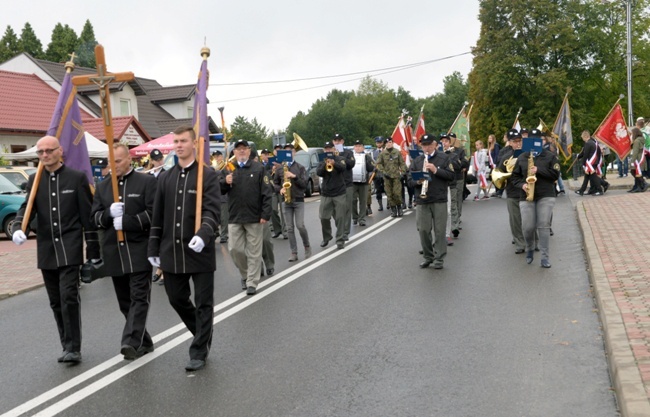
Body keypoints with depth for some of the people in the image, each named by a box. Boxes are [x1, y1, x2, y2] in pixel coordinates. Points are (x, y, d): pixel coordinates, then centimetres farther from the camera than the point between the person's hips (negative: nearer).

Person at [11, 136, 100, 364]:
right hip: (46, 250, 4)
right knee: (56, 301, 9)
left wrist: (93, 250, -3)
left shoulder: (77, 178, -1)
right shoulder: (34, 180, 10)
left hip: (70, 248, -4)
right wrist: (17, 228, -19)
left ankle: (73, 348, -3)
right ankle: (68, 346, 20)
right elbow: (27, 207, 3)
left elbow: (88, 215, -1)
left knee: (69, 296, -12)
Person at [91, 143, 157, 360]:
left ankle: (131, 342, -14)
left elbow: (154, 213, -10)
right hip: (114, 252, 6)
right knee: (125, 301, 10)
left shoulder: (147, 182, -1)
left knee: (139, 297, -10)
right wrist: (109, 213, -11)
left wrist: (126, 221, -17)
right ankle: (144, 342, 22)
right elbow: (95, 218, 10)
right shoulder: (103, 187, 15)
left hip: (139, 250, -6)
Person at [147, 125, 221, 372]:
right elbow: (157, 216, 12)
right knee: (176, 298, 14)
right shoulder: (165, 178, 10)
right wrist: (154, 248, 10)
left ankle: (199, 351, 16)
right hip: (172, 252, 5)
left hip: (200, 251, -5)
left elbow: (212, 211, -14)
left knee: (203, 303, 3)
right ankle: (202, 334, 37)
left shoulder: (207, 175, -5)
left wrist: (203, 235, -32)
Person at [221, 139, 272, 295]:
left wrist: (265, 214, -11)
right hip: (235, 217, 3)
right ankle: (245, 274, 28)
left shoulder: (258, 168, -1)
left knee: (254, 251, 2)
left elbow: (266, 193, -4)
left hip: (255, 217, -3)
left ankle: (252, 283, 11)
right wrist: (225, 182, -15)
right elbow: (220, 190, 7)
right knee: (234, 249, 5)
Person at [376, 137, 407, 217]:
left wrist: (402, 172, -3)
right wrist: (383, 171, -7)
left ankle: (399, 208, 11)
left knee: (397, 193, -7)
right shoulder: (382, 153, 4)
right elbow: (379, 164, 4)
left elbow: (402, 163, 7)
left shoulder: (397, 152, 4)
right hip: (387, 177, 1)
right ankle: (393, 210, 10)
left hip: (396, 176, -1)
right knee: (390, 194, 1)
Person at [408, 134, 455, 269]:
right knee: (423, 230, 2)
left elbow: (451, 175, -3)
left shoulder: (443, 158, 4)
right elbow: (410, 179, 7)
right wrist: (418, 181, -14)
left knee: (439, 230, 1)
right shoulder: (416, 161, 10)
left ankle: (439, 258, 10)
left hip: (439, 200, -2)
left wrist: (436, 170, -15)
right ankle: (428, 257, 18)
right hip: (421, 201, 2)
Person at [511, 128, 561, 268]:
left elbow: (556, 174, -5)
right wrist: (522, 184, -9)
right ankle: (529, 249, 26)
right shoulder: (522, 157, 10)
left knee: (544, 226, -8)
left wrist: (538, 170, -16)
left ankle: (545, 257, -2)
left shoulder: (550, 156, 3)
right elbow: (514, 176, 11)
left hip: (546, 196, -2)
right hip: (526, 197, 2)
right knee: (528, 227, -3)